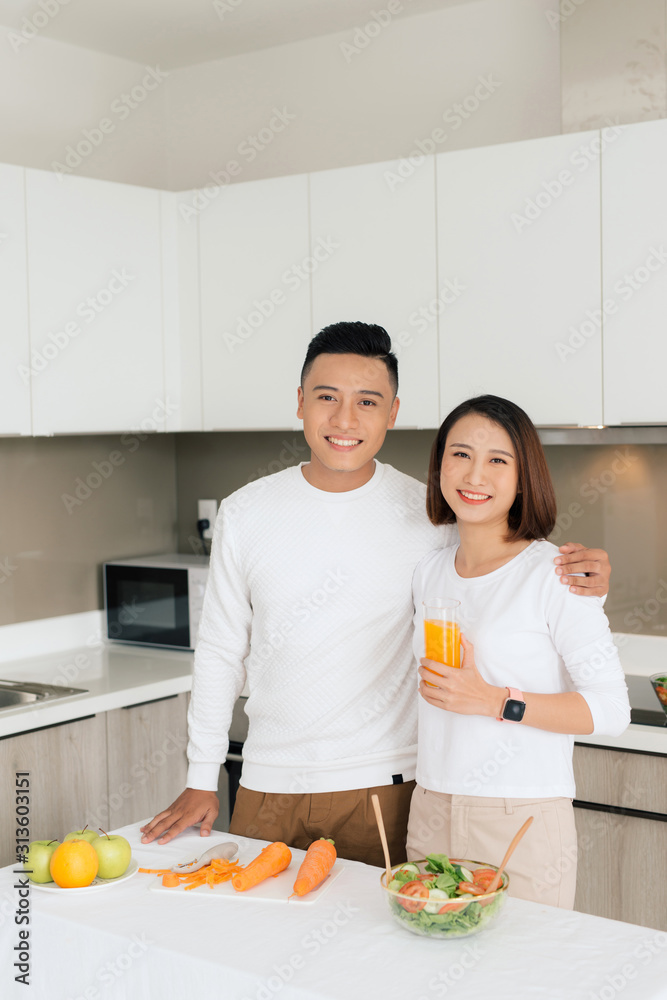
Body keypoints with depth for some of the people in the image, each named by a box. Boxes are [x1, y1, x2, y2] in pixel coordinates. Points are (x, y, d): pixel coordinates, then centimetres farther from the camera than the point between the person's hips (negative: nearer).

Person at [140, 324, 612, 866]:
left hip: (384, 789, -1)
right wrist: (202, 780, 7)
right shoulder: (246, 512, 0)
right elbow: (220, 653, 7)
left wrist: (580, 584, -16)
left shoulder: (430, 514, -5)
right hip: (268, 788, 2)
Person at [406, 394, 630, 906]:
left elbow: (611, 710, -13)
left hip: (524, 822, -5)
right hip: (431, 814, 5)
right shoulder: (428, 571, 8)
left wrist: (497, 702, -20)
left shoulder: (554, 574, -10)